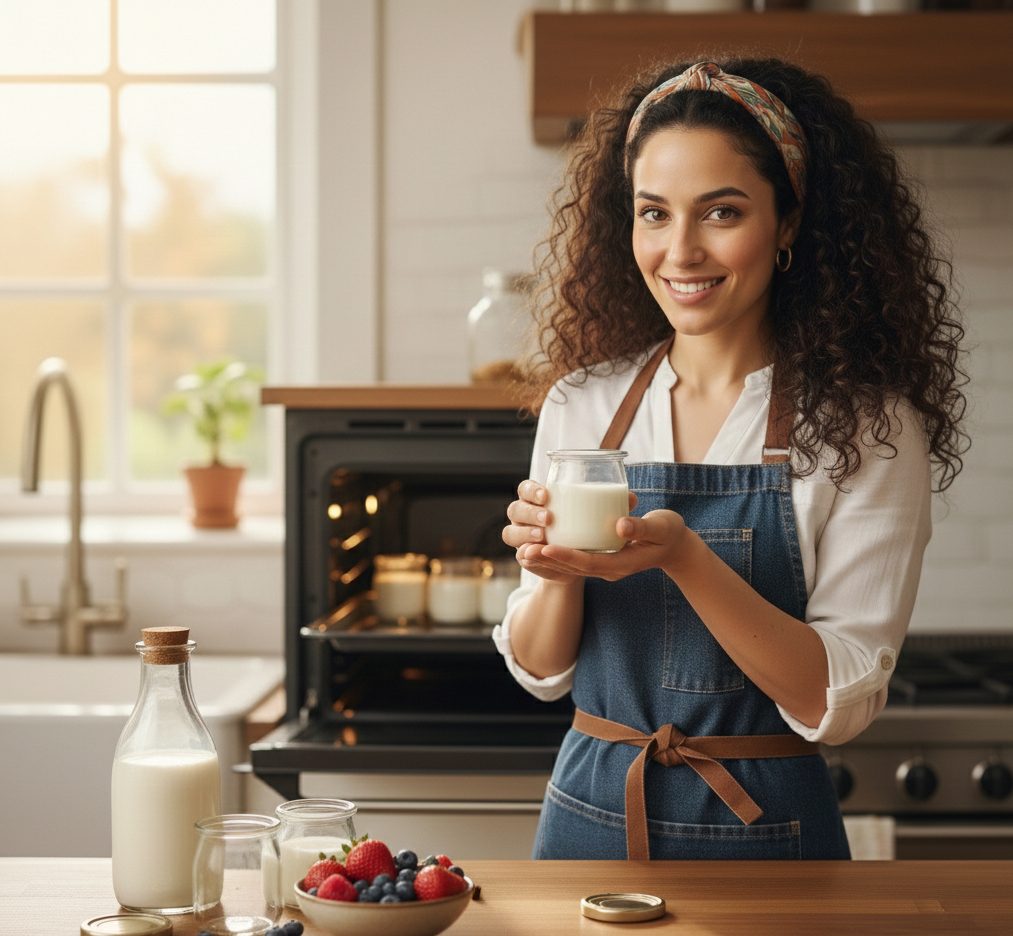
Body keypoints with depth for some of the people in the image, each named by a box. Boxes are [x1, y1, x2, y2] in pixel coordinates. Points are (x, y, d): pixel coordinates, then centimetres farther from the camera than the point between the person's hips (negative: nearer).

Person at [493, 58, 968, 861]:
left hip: (763, 833, -3)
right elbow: (540, 671, 3)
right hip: (591, 817, 3)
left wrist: (684, 557, -27)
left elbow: (838, 703, -16)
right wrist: (561, 572, -17)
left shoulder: (867, 428, -10)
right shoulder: (582, 404, 0)